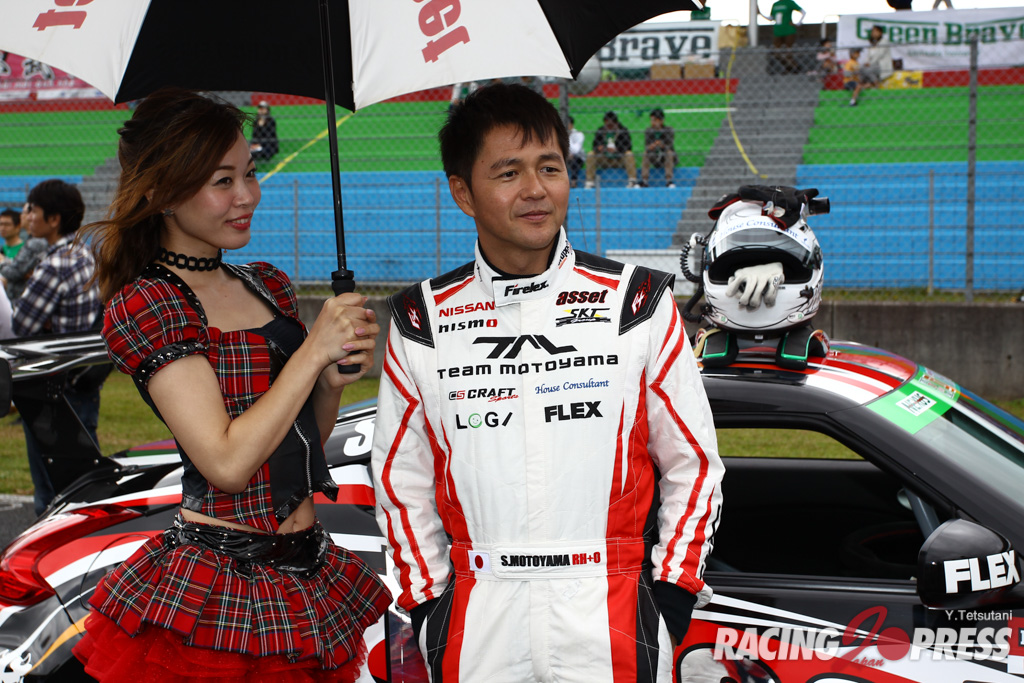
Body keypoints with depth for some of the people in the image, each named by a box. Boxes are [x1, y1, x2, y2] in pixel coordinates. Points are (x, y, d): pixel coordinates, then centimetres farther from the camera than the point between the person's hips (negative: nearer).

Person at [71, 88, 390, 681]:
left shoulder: (270, 286, 11)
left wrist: (335, 380, -2)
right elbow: (228, 462, -19)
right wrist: (315, 349, -15)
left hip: (312, 578, 7)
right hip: (220, 595, -7)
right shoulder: (145, 304, -10)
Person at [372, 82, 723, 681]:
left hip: (612, 619, -1)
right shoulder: (424, 323, 3)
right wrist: (429, 601, 6)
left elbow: (692, 462, 5)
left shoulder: (637, 303, 0)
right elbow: (403, 479, 10)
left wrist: (671, 596, 0)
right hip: (477, 625, 1)